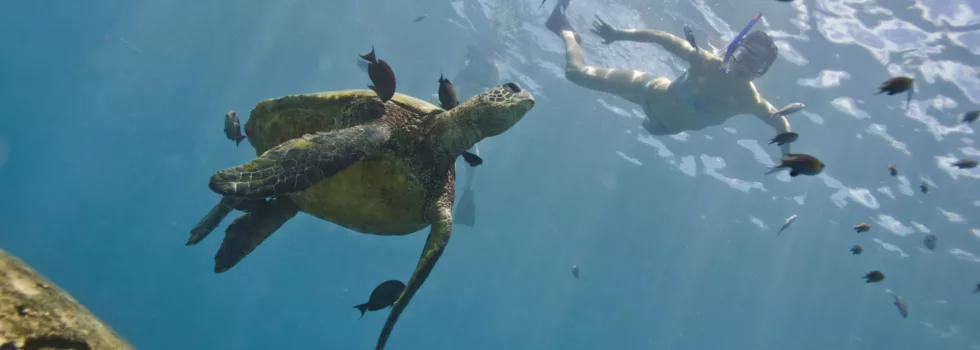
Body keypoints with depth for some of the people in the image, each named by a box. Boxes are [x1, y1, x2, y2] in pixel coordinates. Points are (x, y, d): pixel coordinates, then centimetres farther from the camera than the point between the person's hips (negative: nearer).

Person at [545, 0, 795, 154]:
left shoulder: (751, 103, -29)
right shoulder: (705, 63, -34)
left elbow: (781, 122, -10)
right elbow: (663, 37, -24)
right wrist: (619, 35, -27)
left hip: (667, 126, 4)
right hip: (653, 94, -4)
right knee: (577, 73, -5)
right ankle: (565, 30, 26)